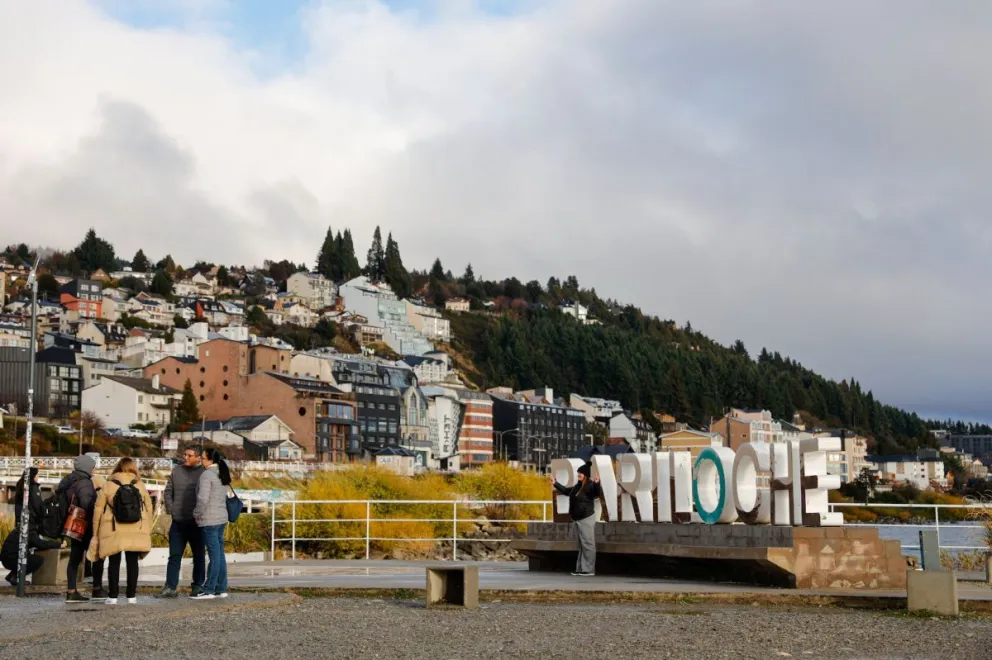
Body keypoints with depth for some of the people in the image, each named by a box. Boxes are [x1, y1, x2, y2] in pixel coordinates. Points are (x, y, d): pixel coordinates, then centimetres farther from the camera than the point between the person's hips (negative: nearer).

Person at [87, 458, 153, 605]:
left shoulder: (108, 486, 0)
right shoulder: (140, 486, 6)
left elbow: (98, 510, 0)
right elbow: (149, 509, 9)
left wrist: (96, 533, 8)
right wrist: (147, 532, 17)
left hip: (113, 532, -1)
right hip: (136, 532, 2)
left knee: (114, 563, 7)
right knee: (132, 562, 9)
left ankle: (113, 596, 5)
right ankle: (132, 595, 9)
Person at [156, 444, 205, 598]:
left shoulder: (204, 473, -5)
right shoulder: (176, 470, 8)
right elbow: (168, 491, 14)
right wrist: (170, 509, 3)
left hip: (196, 522, -3)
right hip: (178, 522, 4)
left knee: (198, 556, 8)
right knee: (174, 555, 3)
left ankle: (197, 586, 16)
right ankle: (170, 587, 5)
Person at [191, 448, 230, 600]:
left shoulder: (207, 475, -14)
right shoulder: (222, 474, 14)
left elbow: (203, 498, -21)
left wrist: (197, 514, -7)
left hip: (209, 520, -9)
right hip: (221, 518, 9)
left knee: (214, 554, -6)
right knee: (219, 554, 10)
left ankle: (209, 590, -1)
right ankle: (221, 589, 13)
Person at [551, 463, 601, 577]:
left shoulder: (590, 486, -11)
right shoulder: (578, 486, 15)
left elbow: (598, 493, -29)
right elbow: (566, 491, 30)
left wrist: (597, 483, -46)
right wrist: (555, 484, 34)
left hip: (586, 519, -10)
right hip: (577, 519, 10)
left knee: (588, 544, -9)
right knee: (581, 545, 13)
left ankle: (589, 570, -10)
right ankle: (580, 568, 17)